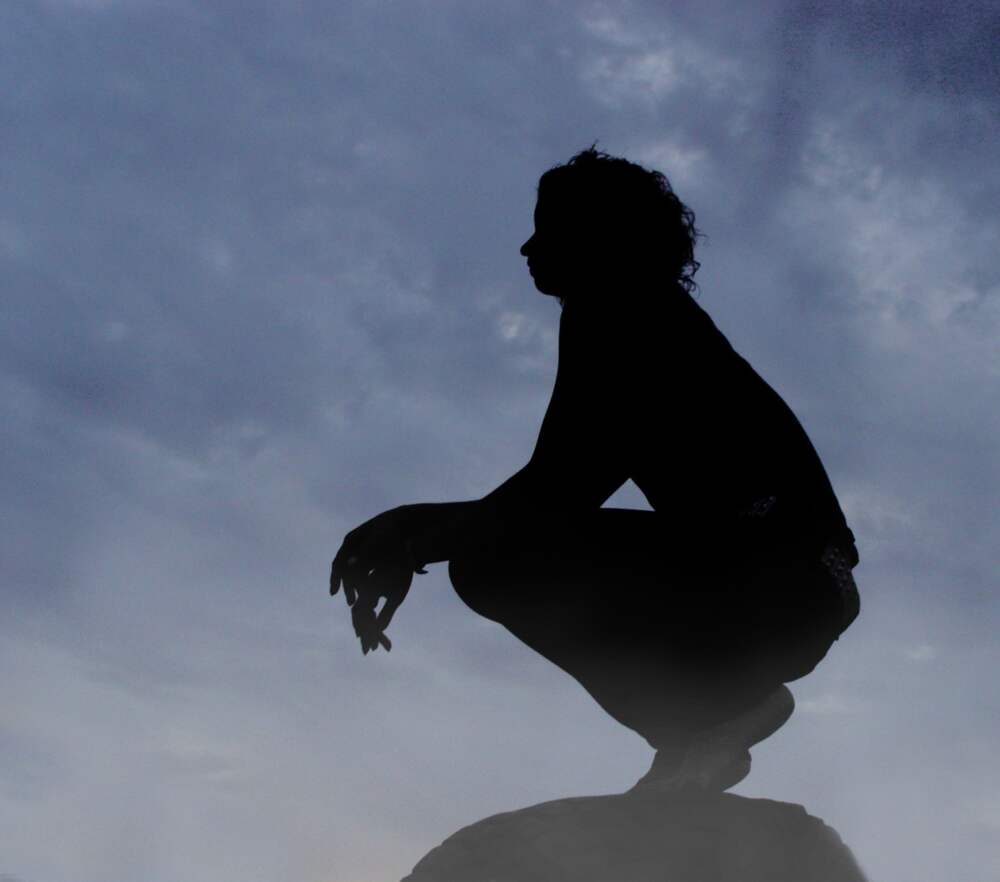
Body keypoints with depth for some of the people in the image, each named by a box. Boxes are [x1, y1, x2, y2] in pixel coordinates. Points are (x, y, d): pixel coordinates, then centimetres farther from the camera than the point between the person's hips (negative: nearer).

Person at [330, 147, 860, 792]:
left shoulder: (614, 311, -4)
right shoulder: (655, 318, 24)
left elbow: (555, 489, -13)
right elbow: (561, 492, 24)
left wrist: (415, 546, 0)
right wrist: (421, 525, 20)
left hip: (774, 573, -10)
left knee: (495, 559, -17)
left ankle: (726, 704, -9)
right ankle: (697, 737, 7)